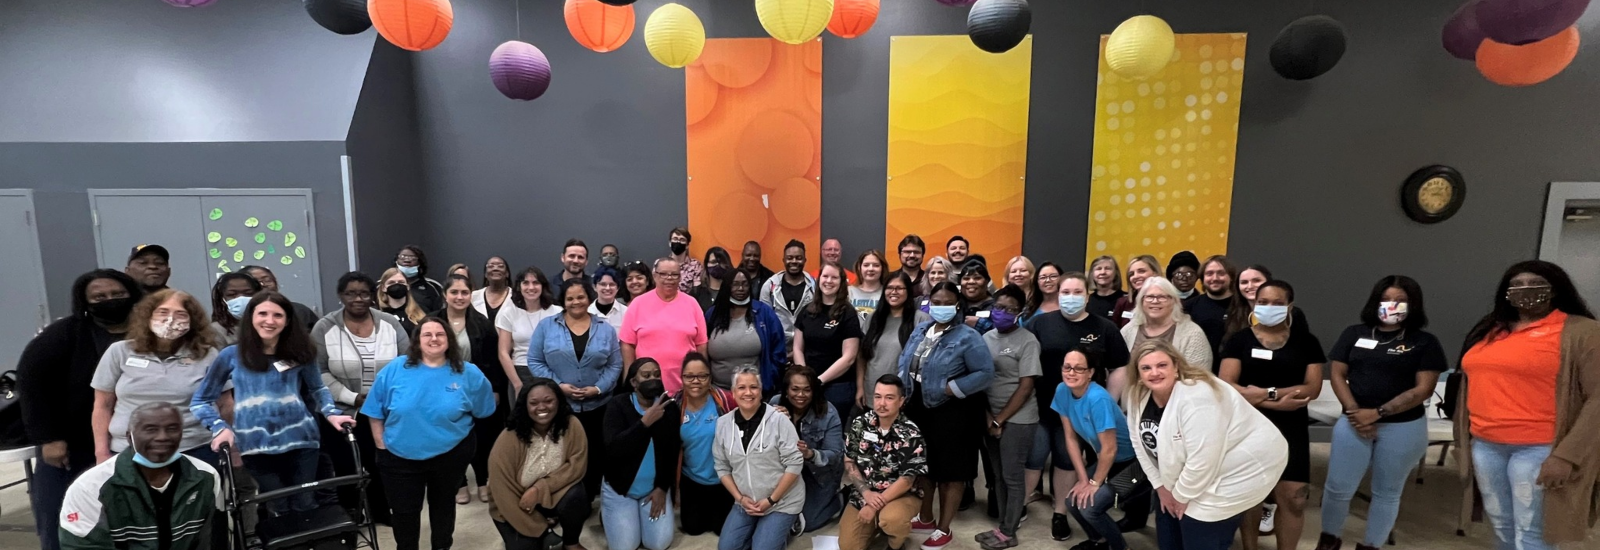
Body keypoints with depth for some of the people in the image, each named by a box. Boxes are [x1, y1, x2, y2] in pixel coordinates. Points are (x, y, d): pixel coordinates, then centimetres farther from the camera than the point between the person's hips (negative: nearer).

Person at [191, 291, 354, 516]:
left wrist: (331, 412, 0)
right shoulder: (231, 355, 3)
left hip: (300, 440, 1)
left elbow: (318, 389, 18)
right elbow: (201, 400, 12)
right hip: (256, 445, 0)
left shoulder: (300, 352, 6)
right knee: (279, 511, 5)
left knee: (305, 507, 7)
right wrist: (219, 427, -5)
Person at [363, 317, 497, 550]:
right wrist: (382, 445, -2)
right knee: (404, 511, 12)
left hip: (450, 455, 0)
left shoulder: (468, 373, -9)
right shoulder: (395, 369, -9)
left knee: (443, 506, 21)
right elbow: (376, 412, -2)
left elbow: (482, 409, 4)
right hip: (400, 457, 0)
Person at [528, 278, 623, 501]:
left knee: (594, 454, 7)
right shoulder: (546, 326, 3)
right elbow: (535, 362, 0)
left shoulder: (606, 330, 6)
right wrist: (558, 385, -12)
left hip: (596, 406, 1)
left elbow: (615, 366, 4)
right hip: (558, 404, -1)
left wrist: (598, 388, -11)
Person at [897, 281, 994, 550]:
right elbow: (904, 362, 14)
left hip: (950, 411, -7)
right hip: (917, 407, 7)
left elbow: (985, 373, -20)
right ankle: (925, 517, 40)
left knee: (950, 470, 7)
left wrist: (950, 388, -22)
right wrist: (903, 388, -2)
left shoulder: (968, 337, -15)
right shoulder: (920, 331, 6)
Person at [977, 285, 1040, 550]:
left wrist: (1000, 420, -10)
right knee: (998, 476, 13)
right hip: (991, 418, 6)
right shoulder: (986, 337, 6)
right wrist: (988, 416, -1)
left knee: (1012, 477, 2)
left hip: (1018, 420, -5)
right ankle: (1002, 526, 24)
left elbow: (1025, 387, -12)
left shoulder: (1027, 341, -10)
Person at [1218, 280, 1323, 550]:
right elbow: (1225, 386, -9)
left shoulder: (1306, 341, 5)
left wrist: (1266, 392, -14)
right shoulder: (1239, 340, 1)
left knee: (1293, 499, -1)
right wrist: (1276, 402, -16)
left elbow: (1312, 388, -3)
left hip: (1290, 429, 1)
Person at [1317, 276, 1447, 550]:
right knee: (1338, 487, 2)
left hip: (1404, 428, -1)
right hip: (1353, 423, 1)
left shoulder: (1425, 342, 0)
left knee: (1387, 492, 12)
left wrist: (1378, 413, -15)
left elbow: (1423, 389, -7)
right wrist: (1354, 413, -11)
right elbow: (1338, 375, 1)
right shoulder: (1354, 334, 4)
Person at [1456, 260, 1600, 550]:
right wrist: (1465, 437, 14)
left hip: (1539, 449, -5)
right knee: (1501, 527, 16)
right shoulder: (1491, 331, 11)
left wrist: (1566, 456, -19)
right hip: (1485, 445, 6)